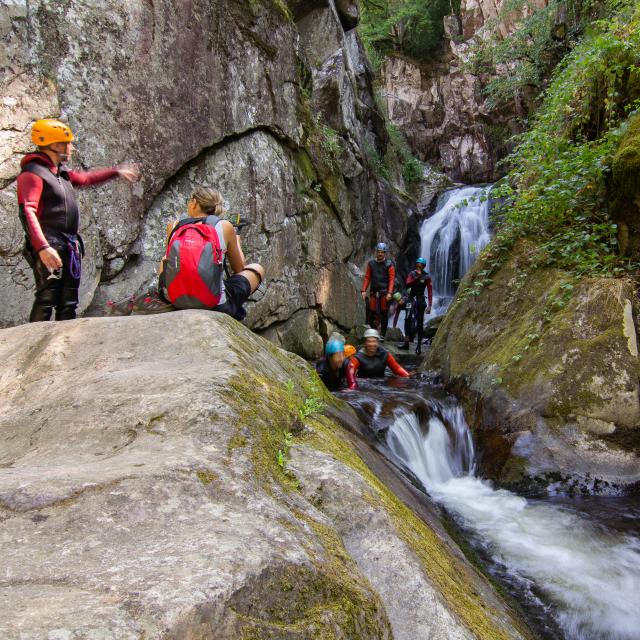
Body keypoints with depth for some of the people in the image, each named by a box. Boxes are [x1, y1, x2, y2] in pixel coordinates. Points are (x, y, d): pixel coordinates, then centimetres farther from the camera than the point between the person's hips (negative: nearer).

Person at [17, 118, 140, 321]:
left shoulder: (61, 171, 17)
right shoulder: (32, 173, -10)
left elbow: (86, 178, 36)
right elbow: (27, 213, -21)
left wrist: (117, 171, 38)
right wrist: (42, 248, -33)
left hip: (70, 245, 9)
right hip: (49, 246, -9)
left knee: (68, 302, 11)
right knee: (47, 298, -15)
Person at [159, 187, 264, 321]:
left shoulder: (174, 226, 4)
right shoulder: (225, 227, -3)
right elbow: (239, 269, 10)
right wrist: (236, 240, 28)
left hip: (174, 299, 3)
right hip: (215, 304, -3)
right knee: (258, 268, 22)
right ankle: (235, 310, 22)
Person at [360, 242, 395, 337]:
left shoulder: (389, 264, 1)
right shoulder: (371, 263, 10)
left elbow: (392, 279, -4)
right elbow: (367, 277, 9)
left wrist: (389, 293, -14)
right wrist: (363, 290, 0)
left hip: (384, 292, -2)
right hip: (373, 291, 3)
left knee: (384, 313, 0)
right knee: (371, 312, -3)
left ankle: (383, 334, 6)